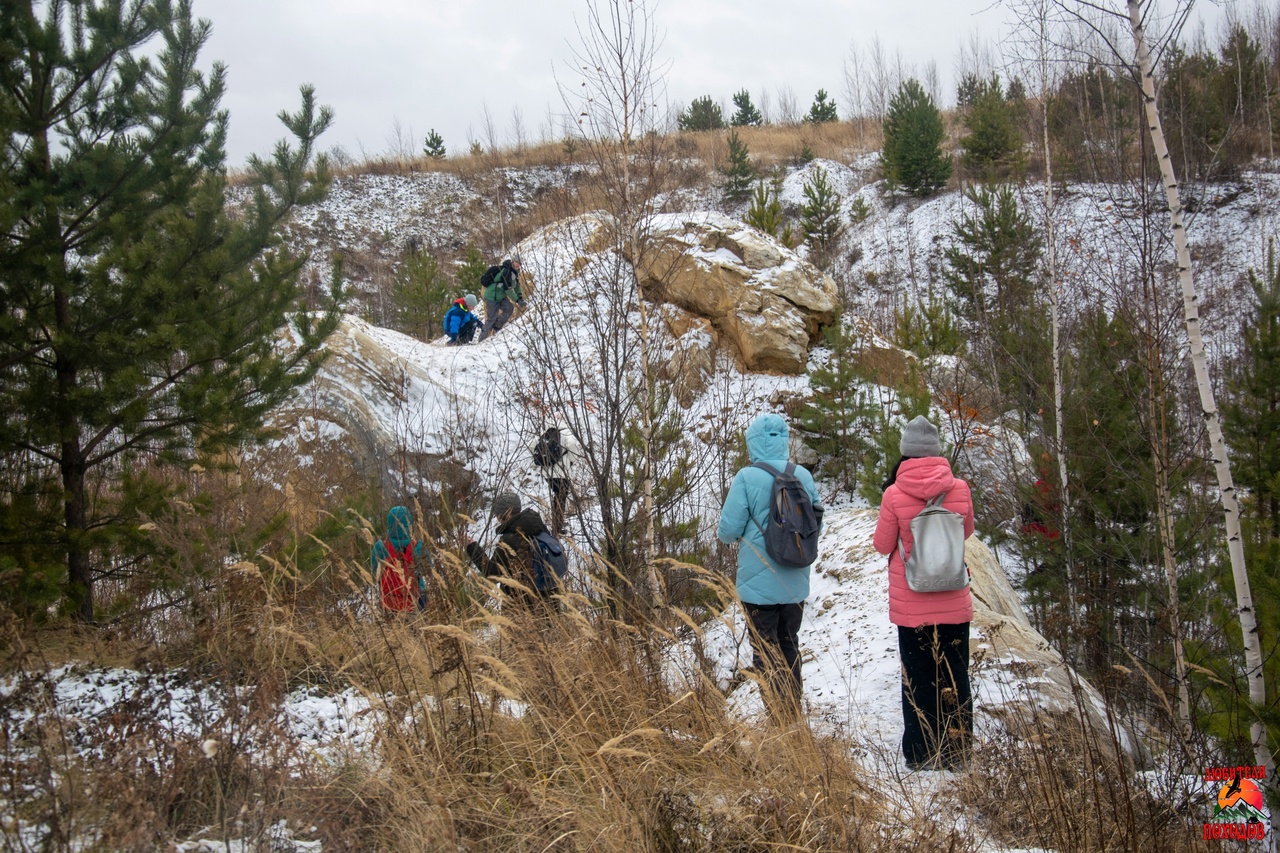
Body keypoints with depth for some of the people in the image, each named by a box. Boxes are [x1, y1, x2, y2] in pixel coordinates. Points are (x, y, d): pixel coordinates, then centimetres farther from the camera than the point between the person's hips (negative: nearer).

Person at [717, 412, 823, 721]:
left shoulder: (746, 478, -17)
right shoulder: (804, 476, -3)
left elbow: (728, 532, -13)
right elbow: (816, 525, 7)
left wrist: (723, 529, 9)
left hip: (759, 584, -4)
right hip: (795, 584, 4)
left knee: (765, 652, 7)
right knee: (789, 646, 18)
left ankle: (777, 718, 6)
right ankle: (793, 714, 23)